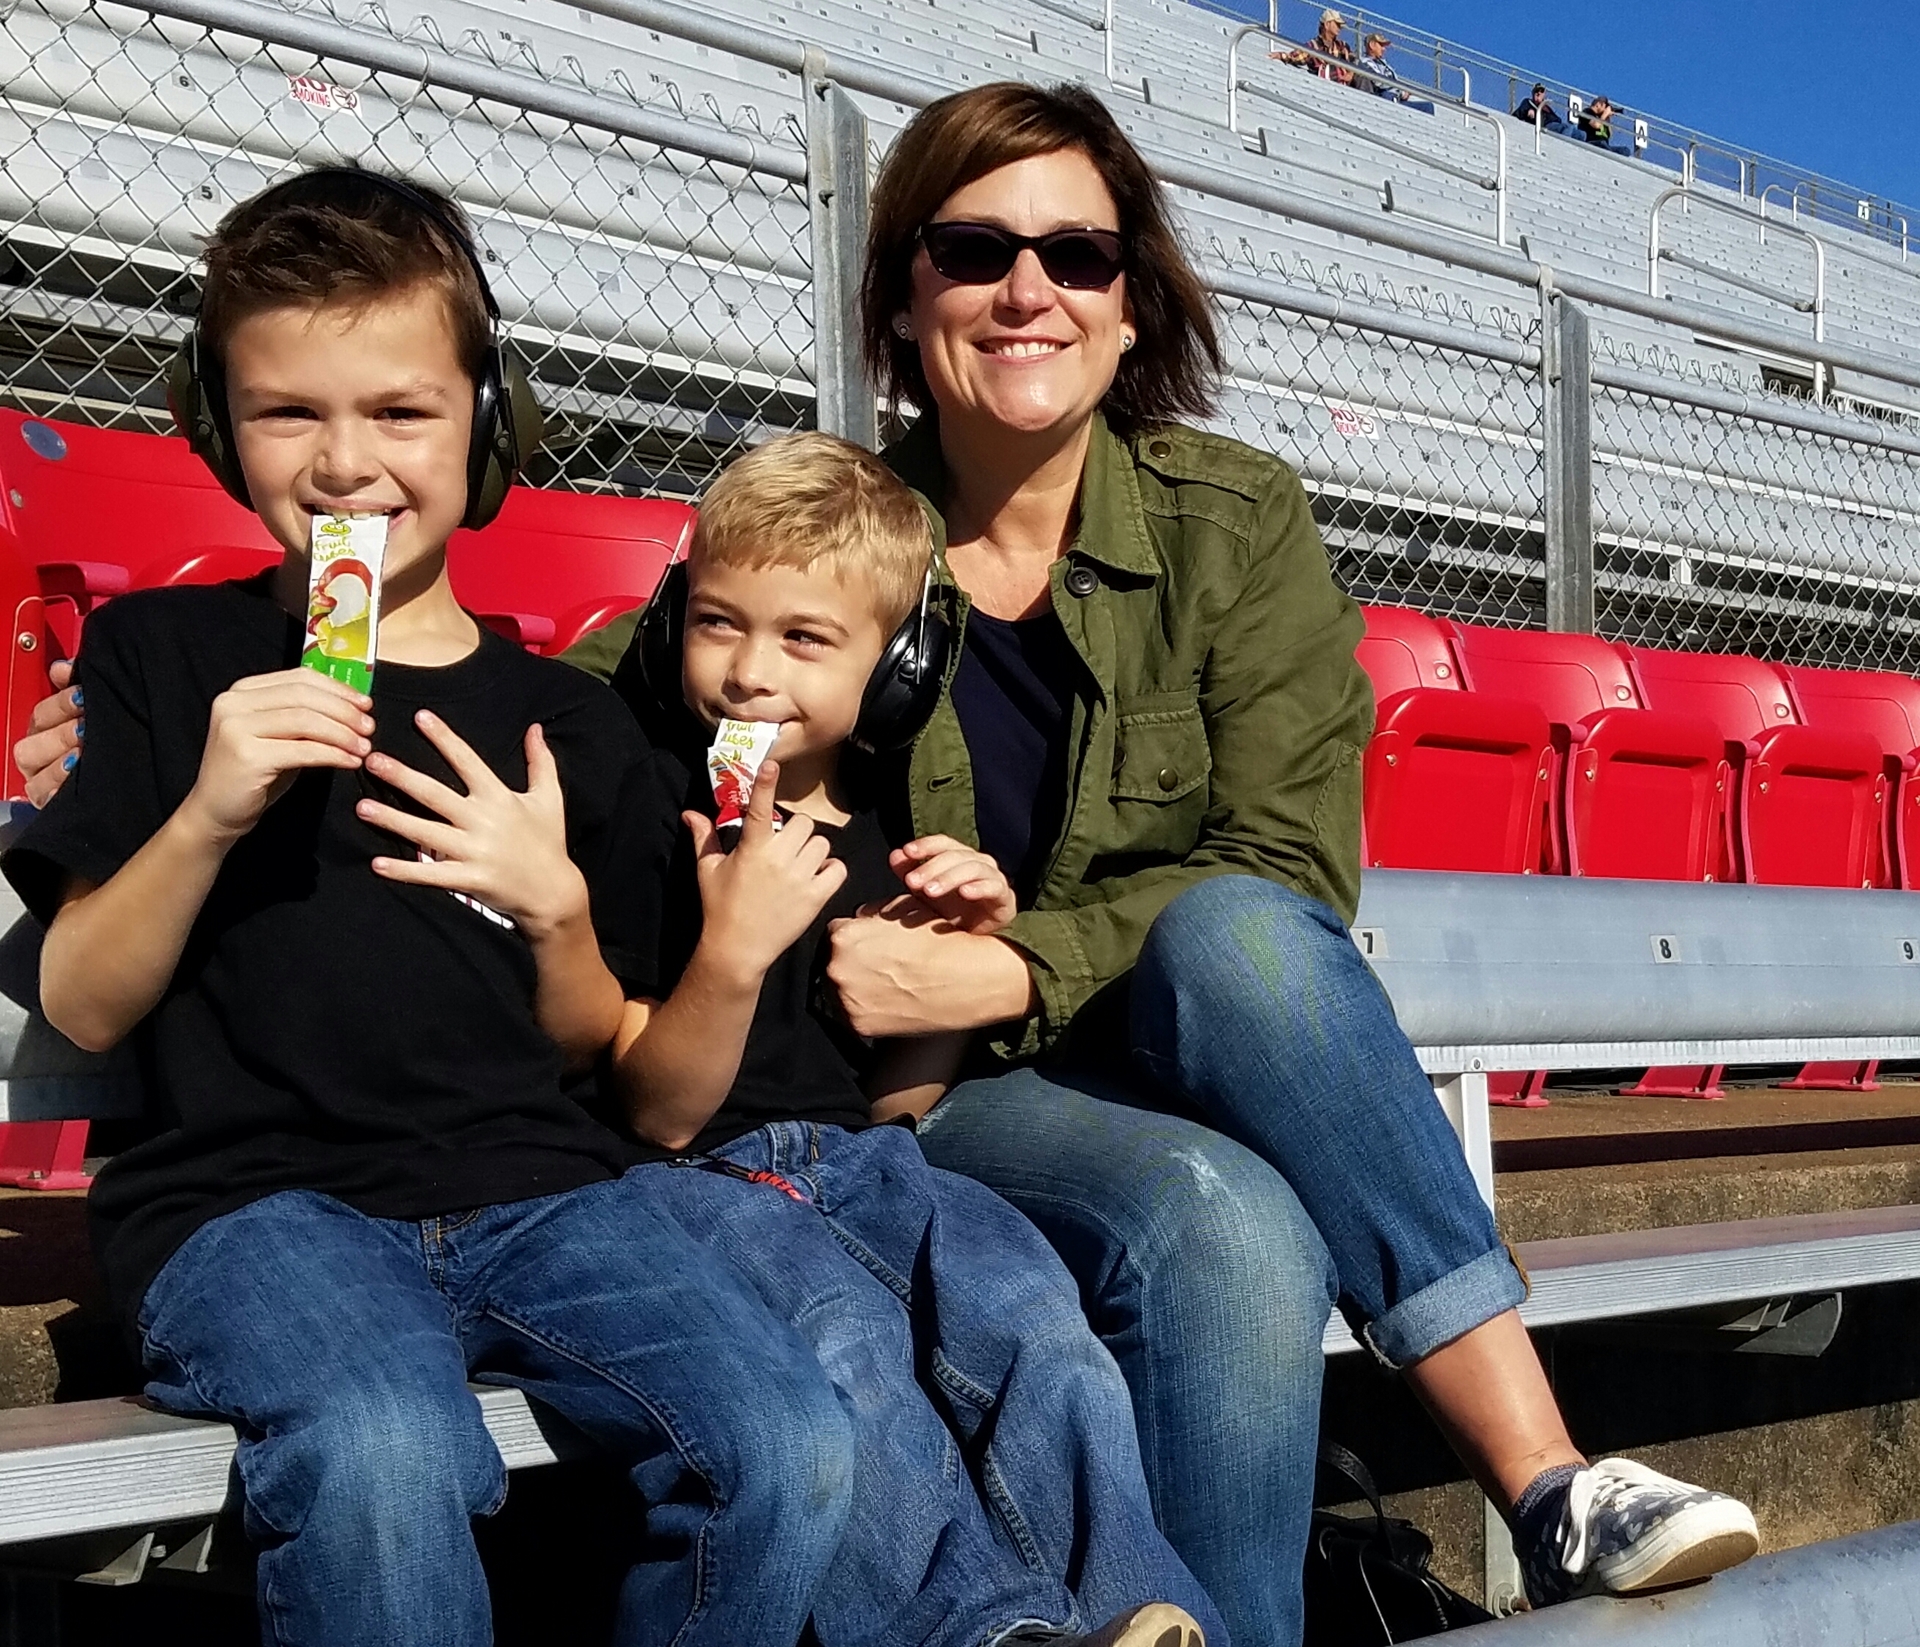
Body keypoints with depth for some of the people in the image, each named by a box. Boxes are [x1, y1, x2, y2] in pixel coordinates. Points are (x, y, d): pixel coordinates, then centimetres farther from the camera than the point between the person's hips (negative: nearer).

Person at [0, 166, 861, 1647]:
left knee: (794, 1456, -22)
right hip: (252, 1196, -2)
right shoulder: (164, 654, 9)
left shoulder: (570, 720, 14)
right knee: (382, 1460, -36)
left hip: (536, 1187, 3)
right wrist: (206, 815, -11)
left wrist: (556, 905, -3)